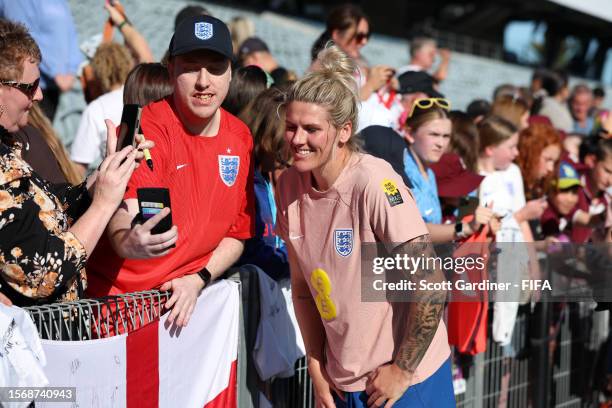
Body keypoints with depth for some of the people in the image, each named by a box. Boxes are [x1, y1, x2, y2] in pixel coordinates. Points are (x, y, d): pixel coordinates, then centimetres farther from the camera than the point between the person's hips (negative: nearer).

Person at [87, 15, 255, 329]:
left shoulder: (240, 138, 1)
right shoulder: (148, 129, -15)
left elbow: (238, 231, 8)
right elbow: (125, 210, -28)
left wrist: (199, 279, -6)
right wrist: (126, 241, -49)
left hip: (184, 293, 5)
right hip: (114, 291, -4)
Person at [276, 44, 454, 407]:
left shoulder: (374, 182, -20)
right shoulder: (289, 185, -2)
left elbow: (431, 286, -20)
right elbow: (303, 287, 6)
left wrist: (402, 370, -13)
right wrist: (317, 371, 4)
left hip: (407, 378, -5)